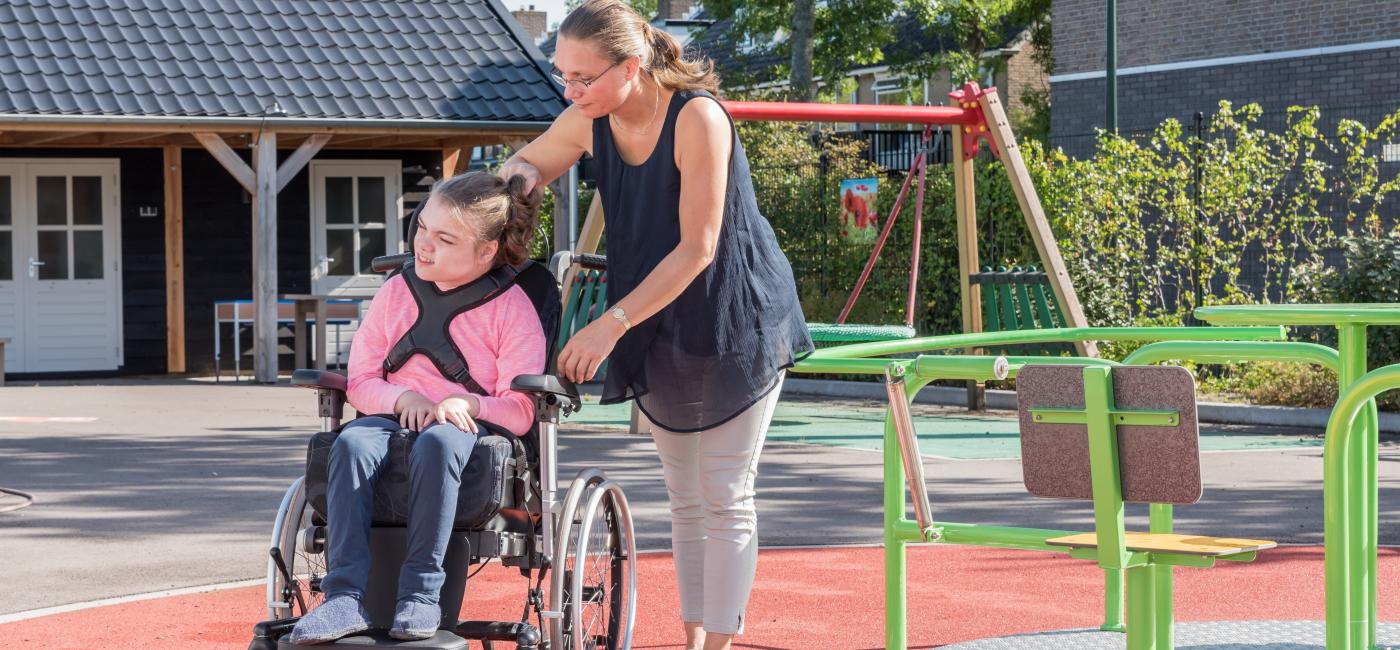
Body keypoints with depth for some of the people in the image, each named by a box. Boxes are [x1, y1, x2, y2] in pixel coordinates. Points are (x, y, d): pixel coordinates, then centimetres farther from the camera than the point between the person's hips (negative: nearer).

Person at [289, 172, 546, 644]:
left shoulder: (512, 307, 2)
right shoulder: (398, 291, 14)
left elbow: (520, 411, -3)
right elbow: (360, 380, 12)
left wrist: (467, 403, -23)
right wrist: (403, 398, -10)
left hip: (469, 428, -3)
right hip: (397, 418, 3)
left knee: (437, 442, -40)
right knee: (352, 442, -33)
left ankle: (421, 595, -37)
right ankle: (346, 596, -41)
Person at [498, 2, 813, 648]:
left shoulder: (697, 117, -26)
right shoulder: (587, 121, -8)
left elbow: (697, 248, -26)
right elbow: (526, 162, 10)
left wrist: (611, 323, -29)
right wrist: (517, 177, -15)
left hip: (733, 323, -6)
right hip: (658, 332, 6)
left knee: (724, 499, -4)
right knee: (685, 498, 12)